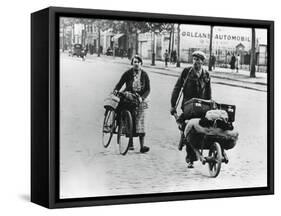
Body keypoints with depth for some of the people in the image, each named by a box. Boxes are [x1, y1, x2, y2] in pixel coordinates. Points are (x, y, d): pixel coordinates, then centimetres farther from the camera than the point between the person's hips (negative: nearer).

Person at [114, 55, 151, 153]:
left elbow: (148, 89, 0)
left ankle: (142, 145, -14)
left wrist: (142, 97, -16)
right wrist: (115, 91, -15)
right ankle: (131, 143, 15)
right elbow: (119, 84, 3)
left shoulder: (144, 75, 1)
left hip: (140, 100, 0)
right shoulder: (128, 73, -1)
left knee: (140, 121, -10)